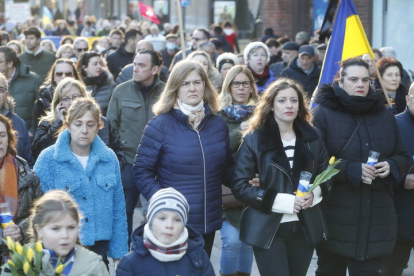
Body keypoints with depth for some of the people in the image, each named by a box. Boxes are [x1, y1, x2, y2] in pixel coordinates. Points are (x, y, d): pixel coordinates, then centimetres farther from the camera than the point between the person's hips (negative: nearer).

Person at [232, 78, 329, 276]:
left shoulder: (312, 137, 8)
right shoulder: (254, 139, -5)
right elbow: (239, 186, -9)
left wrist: (315, 194, -8)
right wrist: (283, 201, -18)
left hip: (305, 227, 4)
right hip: (268, 227, -4)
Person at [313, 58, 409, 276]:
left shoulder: (385, 115, 11)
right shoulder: (324, 114, -4)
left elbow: (403, 156, 16)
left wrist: (391, 165, -7)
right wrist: (350, 169, -21)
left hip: (376, 216, 4)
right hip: (335, 216, -3)